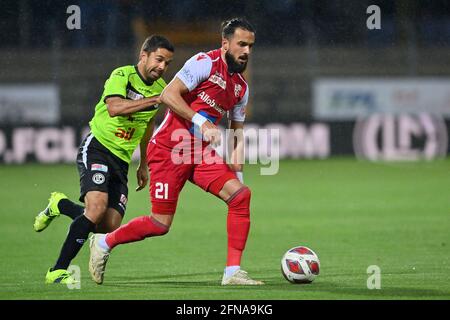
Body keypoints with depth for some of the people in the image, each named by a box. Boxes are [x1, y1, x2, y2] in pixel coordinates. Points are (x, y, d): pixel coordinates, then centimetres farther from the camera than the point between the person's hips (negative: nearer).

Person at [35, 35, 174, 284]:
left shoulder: (160, 88, 9)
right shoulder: (122, 76, -13)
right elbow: (114, 108, -33)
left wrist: (144, 164, 27)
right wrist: (155, 99, -35)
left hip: (122, 160, 7)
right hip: (97, 148, -7)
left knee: (110, 226, -5)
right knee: (97, 206, -28)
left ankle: (60, 205, 23)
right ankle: (57, 271, -20)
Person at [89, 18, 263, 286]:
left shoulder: (241, 87, 13)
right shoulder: (206, 63, -11)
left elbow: (238, 131, 20)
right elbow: (169, 95, -20)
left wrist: (237, 171, 6)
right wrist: (201, 122, -28)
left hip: (201, 153, 7)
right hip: (170, 150, -7)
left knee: (240, 195, -13)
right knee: (160, 224, -6)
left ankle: (233, 272, -11)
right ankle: (104, 243, 19)